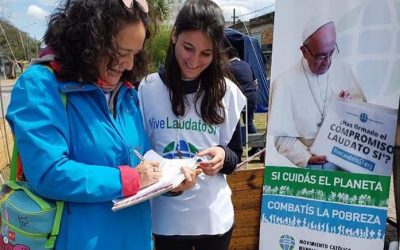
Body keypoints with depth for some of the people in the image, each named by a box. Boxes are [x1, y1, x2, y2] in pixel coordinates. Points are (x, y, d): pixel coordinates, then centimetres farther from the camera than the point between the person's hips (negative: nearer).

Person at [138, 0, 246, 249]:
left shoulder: (228, 92, -5)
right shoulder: (148, 88, -10)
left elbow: (235, 158, 2)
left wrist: (223, 155, -19)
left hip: (215, 216, 1)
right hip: (166, 218, -1)